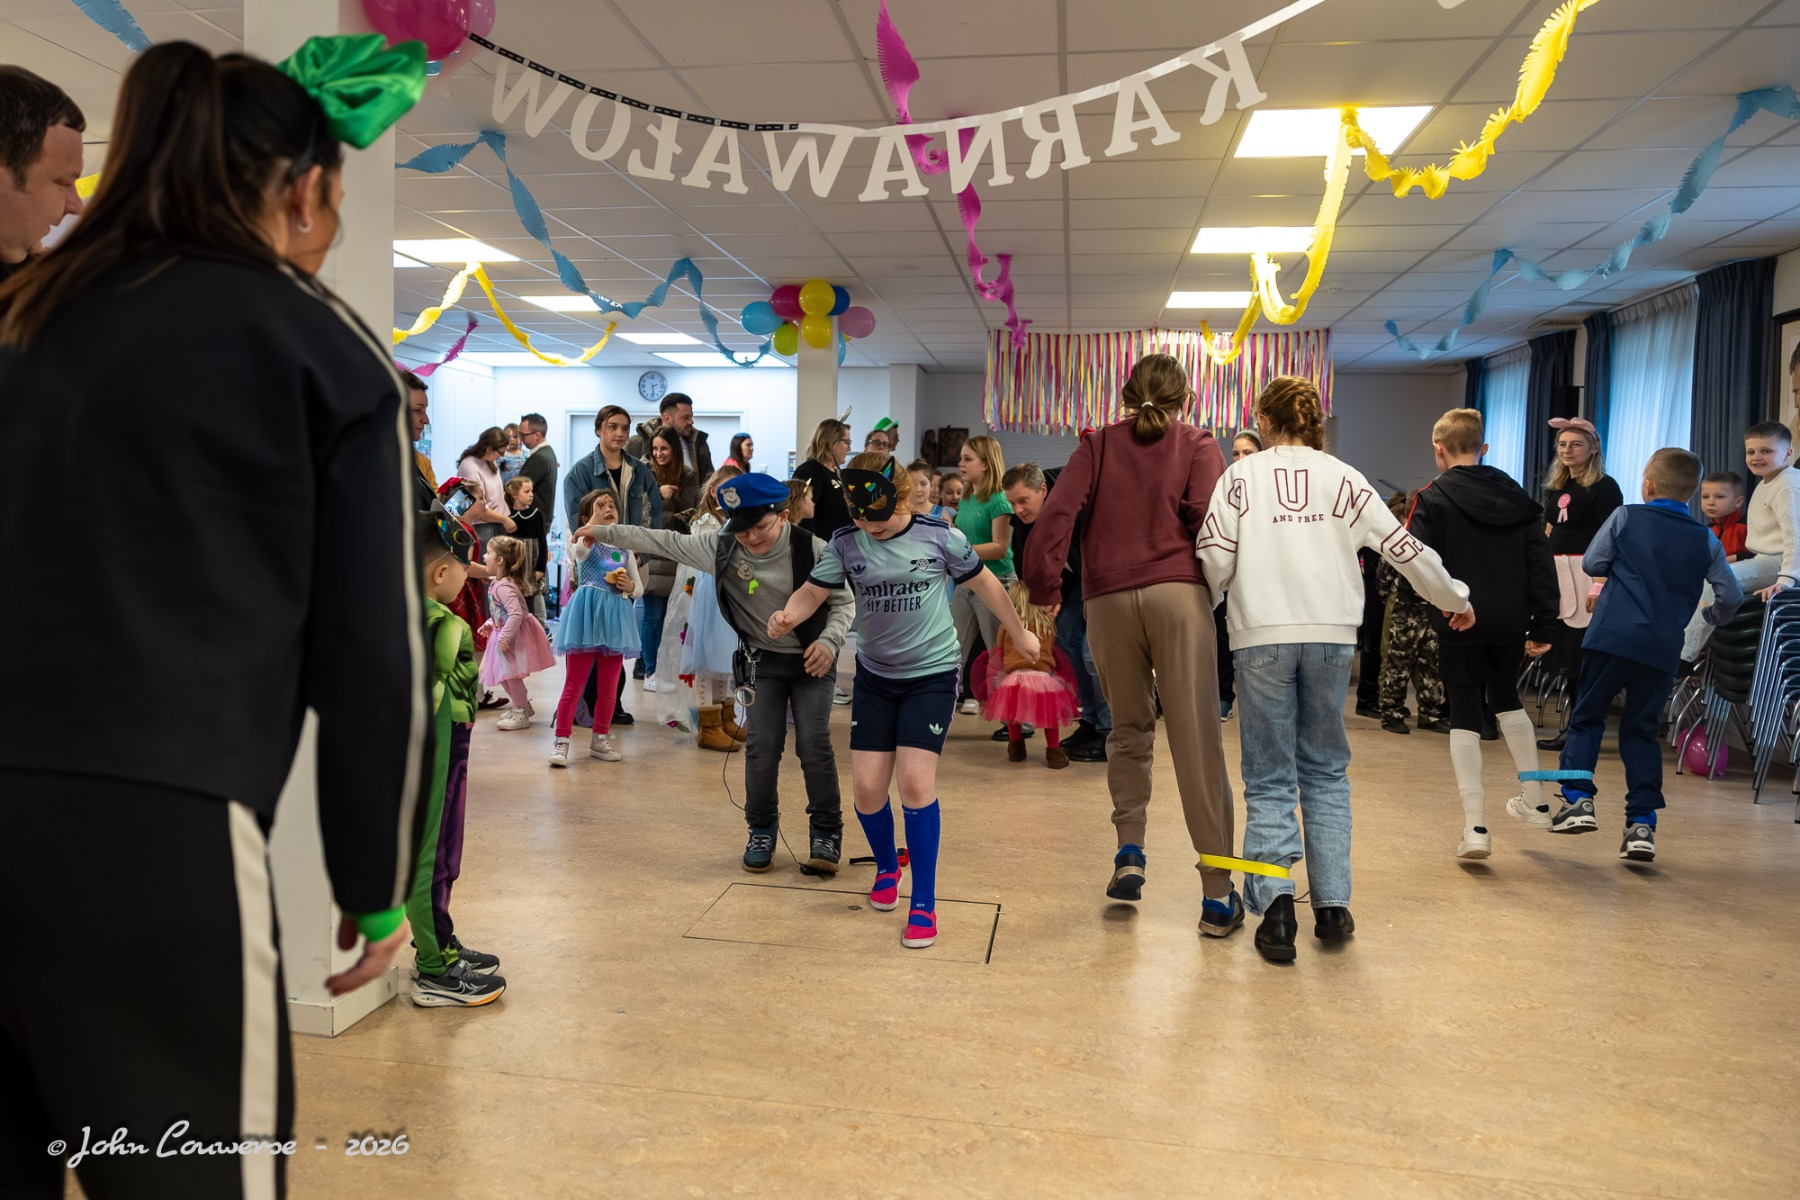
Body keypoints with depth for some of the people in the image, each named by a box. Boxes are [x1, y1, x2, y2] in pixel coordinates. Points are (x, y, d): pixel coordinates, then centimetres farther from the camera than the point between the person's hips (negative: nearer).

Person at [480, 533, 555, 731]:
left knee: (511, 674, -3)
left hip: (513, 637, -10)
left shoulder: (504, 587, -24)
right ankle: (522, 706, 32)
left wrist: (504, 637, -30)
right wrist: (490, 624, 11)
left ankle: (521, 714, 8)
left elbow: (516, 614, -33)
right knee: (504, 674, 17)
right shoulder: (497, 583, 8)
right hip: (505, 634, 10)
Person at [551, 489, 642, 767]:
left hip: (615, 618, 4)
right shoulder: (584, 543, 0)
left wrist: (630, 586, -9)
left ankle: (600, 739, 24)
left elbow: (639, 589, 14)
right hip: (587, 615, -4)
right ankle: (561, 741, 3)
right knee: (574, 684, -3)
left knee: (608, 686, 11)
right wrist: (595, 516, -19)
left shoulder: (625, 550, 12)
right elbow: (580, 547, -27)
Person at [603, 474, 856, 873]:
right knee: (762, 745, -5)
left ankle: (826, 832, 6)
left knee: (814, 743, -11)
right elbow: (663, 541, -4)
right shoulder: (720, 549, -12)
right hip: (762, 660, 2)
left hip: (811, 659, -2)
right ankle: (762, 830, 15)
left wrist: (830, 640, -25)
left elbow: (843, 601, -8)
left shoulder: (811, 549, -18)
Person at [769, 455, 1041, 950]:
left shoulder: (939, 536, -11)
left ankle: (924, 904, -2)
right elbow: (813, 591, -8)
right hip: (875, 675, 3)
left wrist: (1019, 633, 13)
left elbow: (983, 582, 2)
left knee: (915, 780, -15)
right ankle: (886, 867, 32)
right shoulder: (846, 544, -5)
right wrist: (787, 617, -31)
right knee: (867, 786, 0)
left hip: (931, 673, -3)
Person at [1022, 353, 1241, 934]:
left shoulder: (1097, 446, 15)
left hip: (1108, 598, 2)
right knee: (1196, 739, -4)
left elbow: (1057, 512, 1)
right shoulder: (1197, 445, 11)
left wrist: (1043, 584, 5)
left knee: (1128, 729, 19)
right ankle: (1218, 894, -3)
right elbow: (1210, 517, -5)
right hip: (1178, 592, -2)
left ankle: (1129, 852, 7)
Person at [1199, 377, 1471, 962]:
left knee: (1269, 776, 4)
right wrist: (1455, 598, 23)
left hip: (1262, 636, -2)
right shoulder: (1343, 477, 9)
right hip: (1331, 635, 2)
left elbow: (1215, 557, -7)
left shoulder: (1242, 475, 3)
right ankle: (1332, 904, 10)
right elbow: (1400, 547, 10)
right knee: (1325, 770, 14)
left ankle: (1275, 899, -11)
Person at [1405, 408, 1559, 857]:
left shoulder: (1432, 498, -6)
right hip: (1510, 621, 5)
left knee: (1464, 716, 2)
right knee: (1506, 698, 26)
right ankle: (1533, 799, 34)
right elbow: (1540, 560, 7)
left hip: (1459, 623, -5)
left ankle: (1476, 825, -3)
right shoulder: (1515, 494, 9)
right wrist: (1544, 624, 9)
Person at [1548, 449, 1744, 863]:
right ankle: (1642, 823, 6)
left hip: (1613, 636, -3)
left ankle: (1577, 799, -6)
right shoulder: (1705, 541, 8)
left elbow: (1591, 564, 6)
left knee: (1586, 718, 8)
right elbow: (1732, 595, 9)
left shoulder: (1625, 518, 2)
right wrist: (1712, 618, 29)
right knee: (1641, 731, 10)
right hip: (1663, 648, 3)